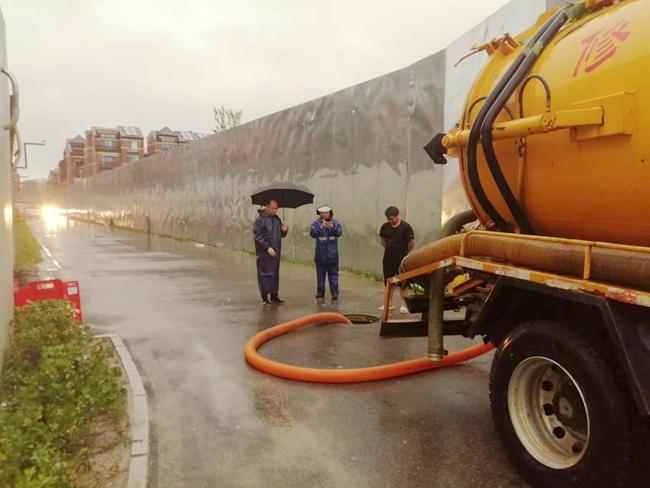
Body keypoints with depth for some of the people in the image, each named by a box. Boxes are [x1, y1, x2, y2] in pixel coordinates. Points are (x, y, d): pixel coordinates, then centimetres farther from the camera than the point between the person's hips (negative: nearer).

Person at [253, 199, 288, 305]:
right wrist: (267, 248, -20)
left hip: (276, 252, 7)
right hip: (264, 253, -7)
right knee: (265, 274, -2)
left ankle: (274, 295, 20)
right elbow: (258, 236, -14)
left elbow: (281, 235, 19)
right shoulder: (260, 219, -8)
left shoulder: (277, 219, 13)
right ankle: (265, 298, 4)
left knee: (275, 273, 11)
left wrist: (284, 230, -4)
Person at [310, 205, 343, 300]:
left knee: (333, 273, 1)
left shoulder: (335, 222, 2)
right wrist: (321, 227, -24)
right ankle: (320, 291, 19)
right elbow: (312, 233, -11)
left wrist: (332, 227, -24)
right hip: (320, 254, 1)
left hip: (332, 254, 0)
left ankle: (334, 292, 4)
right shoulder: (316, 223, 0)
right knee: (320, 273, 9)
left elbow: (339, 233, -8)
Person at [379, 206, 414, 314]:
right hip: (388, 258, 4)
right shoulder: (385, 226, 1)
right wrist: (390, 249, 10)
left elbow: (411, 242, -7)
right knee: (388, 281, 12)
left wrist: (404, 252, 4)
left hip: (401, 259, -4)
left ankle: (404, 305, 12)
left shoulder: (406, 227, -12)